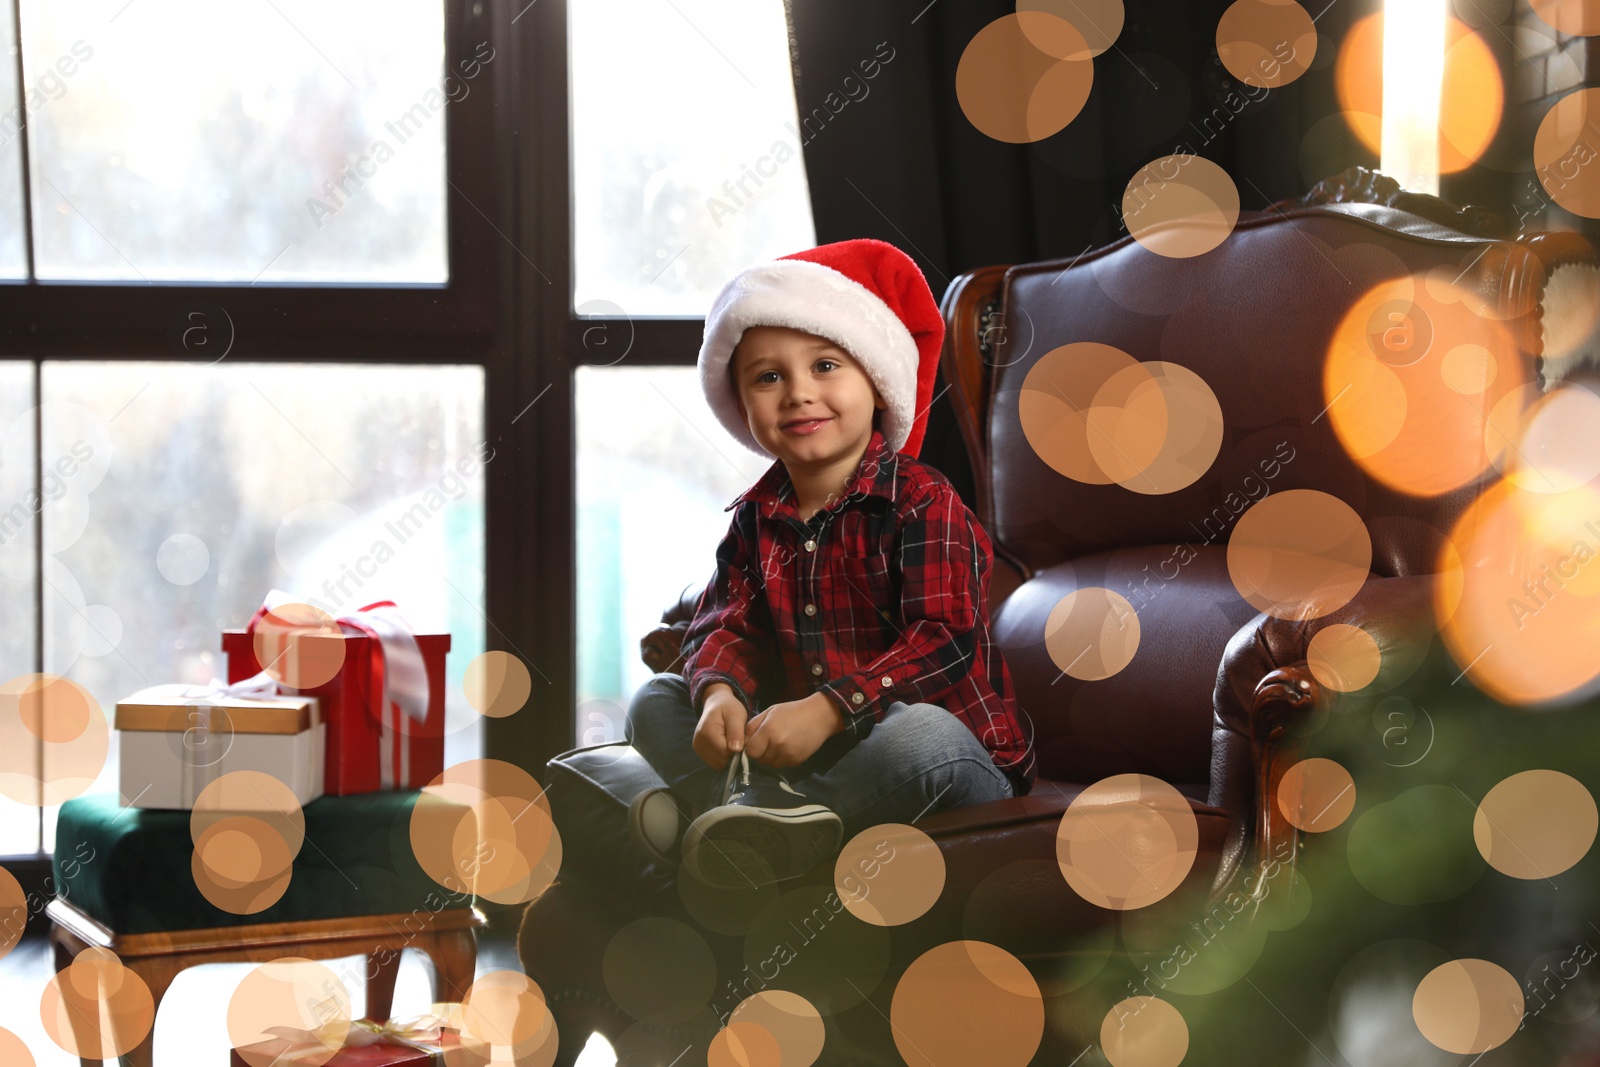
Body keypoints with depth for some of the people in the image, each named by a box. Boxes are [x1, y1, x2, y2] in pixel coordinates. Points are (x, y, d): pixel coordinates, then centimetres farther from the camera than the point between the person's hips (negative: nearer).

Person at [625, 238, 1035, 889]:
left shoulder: (922, 502, -12)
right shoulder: (757, 518, 8)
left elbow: (945, 641, -22)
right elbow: (725, 628, 2)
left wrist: (830, 707, -34)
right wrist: (720, 693, -23)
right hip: (809, 744, 6)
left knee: (921, 734, -40)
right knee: (656, 702, -1)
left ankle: (757, 811, -26)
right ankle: (760, 810, -27)